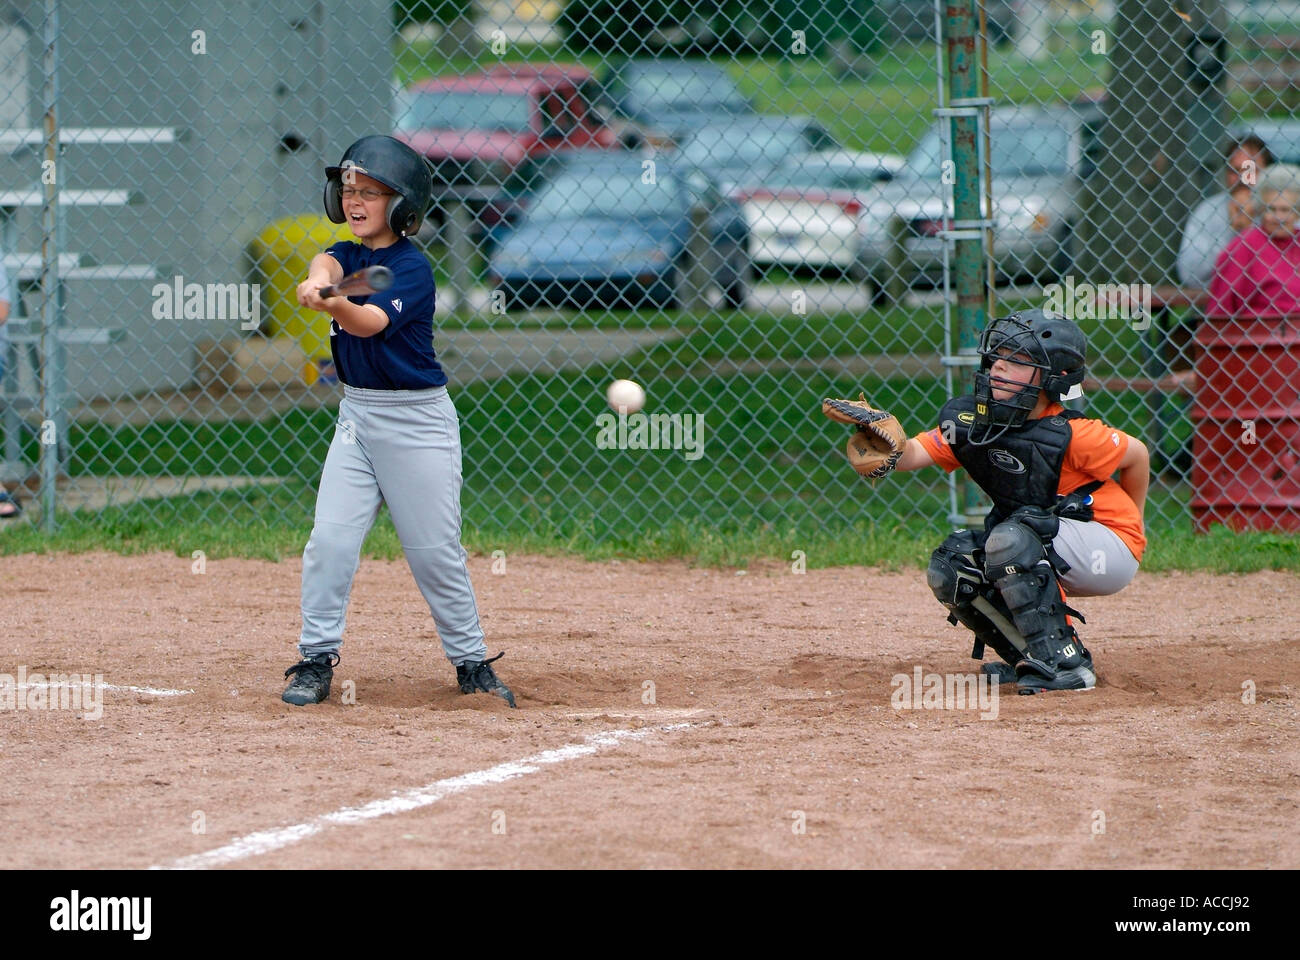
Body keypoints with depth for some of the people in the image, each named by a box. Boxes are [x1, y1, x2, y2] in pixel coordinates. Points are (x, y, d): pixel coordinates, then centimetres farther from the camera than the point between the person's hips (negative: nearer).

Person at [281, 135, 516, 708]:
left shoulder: (412, 268, -13)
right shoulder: (352, 255, 5)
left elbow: (370, 322, -29)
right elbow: (329, 263, -20)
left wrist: (334, 306, -51)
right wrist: (319, 278, -44)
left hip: (418, 419, -5)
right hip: (357, 415, 5)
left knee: (435, 553, -1)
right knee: (330, 541, -6)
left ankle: (471, 663, 12)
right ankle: (316, 660, 0)